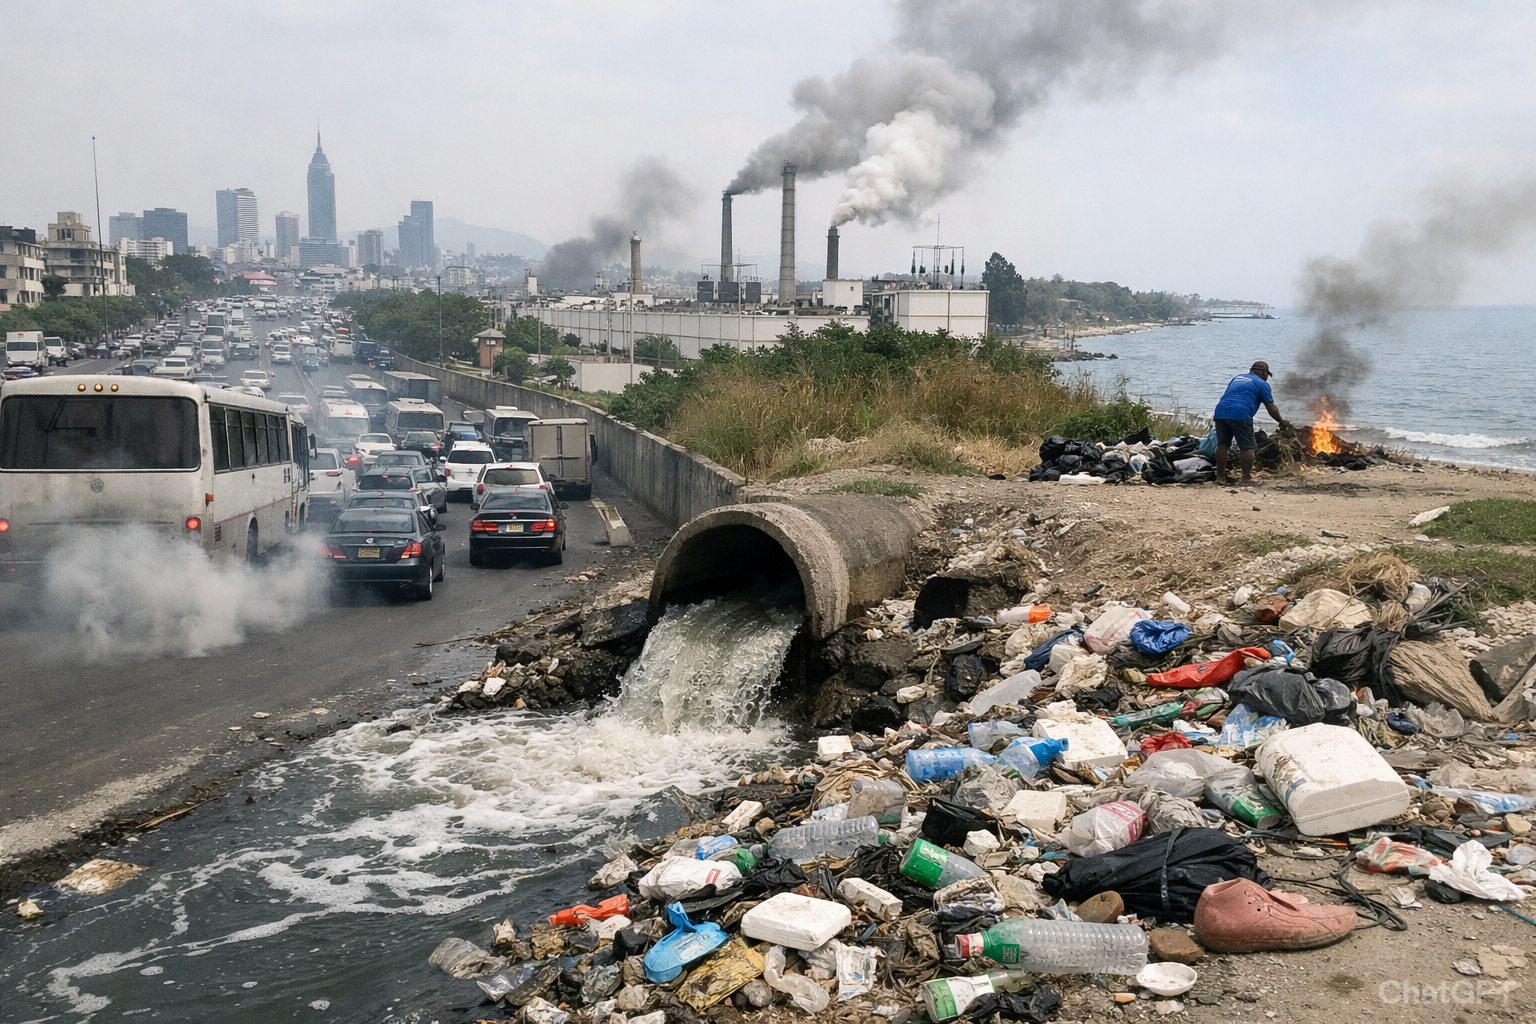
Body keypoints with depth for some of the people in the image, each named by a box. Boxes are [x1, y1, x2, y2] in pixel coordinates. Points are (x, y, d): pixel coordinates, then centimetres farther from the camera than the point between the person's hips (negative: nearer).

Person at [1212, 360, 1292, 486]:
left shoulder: (1237, 377, 29)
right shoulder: (1262, 384, 10)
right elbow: (1271, 408, 9)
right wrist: (1282, 422, 22)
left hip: (1221, 411, 6)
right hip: (1240, 414, -6)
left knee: (1222, 444, 13)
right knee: (1247, 447, 1)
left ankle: (1220, 476, 17)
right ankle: (1247, 478, -2)